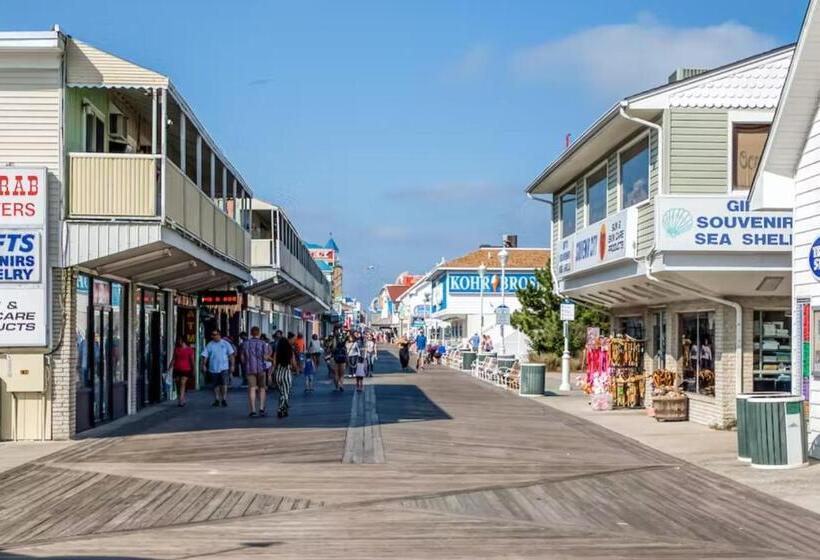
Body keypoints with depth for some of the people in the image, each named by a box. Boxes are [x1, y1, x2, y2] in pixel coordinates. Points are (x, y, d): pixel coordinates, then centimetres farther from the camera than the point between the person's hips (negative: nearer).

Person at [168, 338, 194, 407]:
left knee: (183, 383, -14)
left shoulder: (189, 349, -1)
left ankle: (181, 400, -19)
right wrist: (169, 367, 4)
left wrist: (193, 369, 3)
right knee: (178, 385, 6)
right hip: (177, 369, 4)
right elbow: (173, 359, 12)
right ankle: (182, 399, 18)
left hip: (185, 369, -4)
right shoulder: (176, 348, 10)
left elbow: (192, 360, 3)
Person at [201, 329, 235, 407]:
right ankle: (217, 400, 17)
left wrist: (232, 365, -1)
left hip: (224, 368, -2)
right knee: (216, 385, 7)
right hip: (213, 368, 2)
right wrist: (204, 365, -11)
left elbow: (231, 355, 4)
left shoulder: (225, 344, 3)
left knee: (224, 384, -9)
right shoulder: (209, 345, 5)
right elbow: (205, 356, 1)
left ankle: (224, 400, -1)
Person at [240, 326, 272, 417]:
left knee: (252, 389, -1)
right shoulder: (263, 343, -3)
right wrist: (269, 354, 12)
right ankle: (261, 408, 1)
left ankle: (253, 410, -6)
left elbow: (242, 357, 5)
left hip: (249, 369, 1)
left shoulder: (245, 343, 4)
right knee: (262, 389, 10)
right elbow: (265, 357, -8)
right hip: (261, 368, -1)